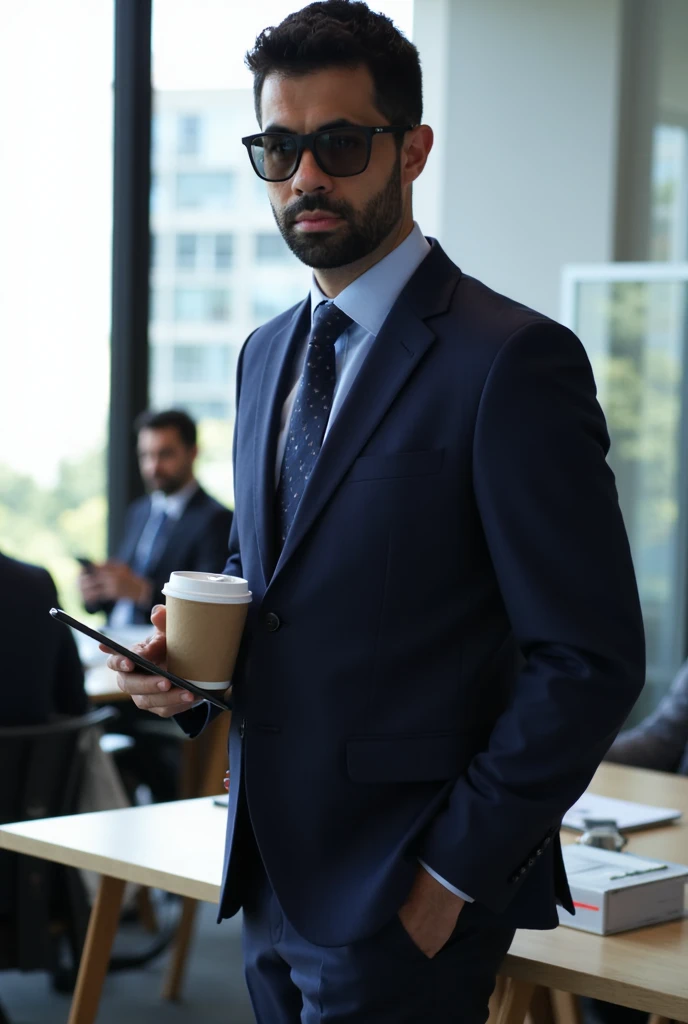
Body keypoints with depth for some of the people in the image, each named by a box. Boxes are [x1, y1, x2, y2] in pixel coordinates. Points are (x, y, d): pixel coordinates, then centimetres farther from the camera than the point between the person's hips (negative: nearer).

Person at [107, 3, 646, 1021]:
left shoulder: (513, 361, -14)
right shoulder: (266, 354, 11)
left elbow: (590, 659, -16)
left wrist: (454, 872, -15)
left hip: (402, 903, -7)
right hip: (273, 879, 7)